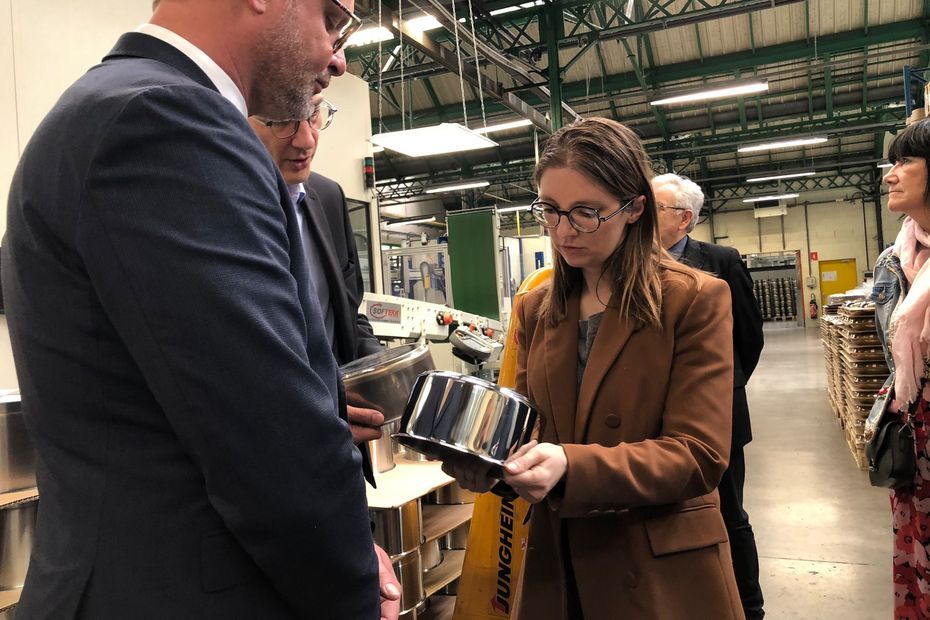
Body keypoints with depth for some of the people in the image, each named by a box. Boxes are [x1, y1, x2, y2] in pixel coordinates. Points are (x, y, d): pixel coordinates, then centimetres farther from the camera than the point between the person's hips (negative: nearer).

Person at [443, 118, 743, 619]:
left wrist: (571, 468, -31)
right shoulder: (535, 308, 5)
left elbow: (698, 454, -17)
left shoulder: (695, 300, -12)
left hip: (663, 576, -4)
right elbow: (528, 424, 7)